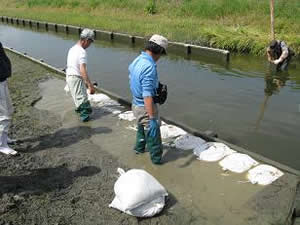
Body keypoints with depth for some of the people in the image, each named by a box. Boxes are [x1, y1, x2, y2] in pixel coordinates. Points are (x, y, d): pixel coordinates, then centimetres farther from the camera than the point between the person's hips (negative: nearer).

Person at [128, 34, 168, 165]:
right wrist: (152, 119, -31)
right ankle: (156, 159, 28)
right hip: (145, 107, -9)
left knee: (142, 128, 32)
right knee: (153, 134, 11)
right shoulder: (149, 67, -28)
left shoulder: (136, 60, 0)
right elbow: (147, 96, -33)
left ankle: (139, 148, 53)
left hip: (136, 104, 9)